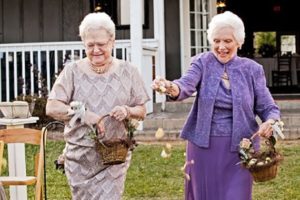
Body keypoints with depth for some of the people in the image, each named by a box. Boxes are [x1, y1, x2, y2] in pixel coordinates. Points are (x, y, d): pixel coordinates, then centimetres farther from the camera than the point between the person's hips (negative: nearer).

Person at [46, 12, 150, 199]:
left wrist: (128, 111, -16)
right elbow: (51, 108, -7)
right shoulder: (72, 71, 0)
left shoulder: (128, 71, 5)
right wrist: (83, 114, -22)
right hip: (80, 156, 0)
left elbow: (142, 111, 7)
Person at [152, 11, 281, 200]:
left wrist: (270, 122, -23)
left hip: (239, 148, -1)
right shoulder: (202, 63, 0)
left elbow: (268, 107, 1)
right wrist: (171, 88, -43)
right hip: (204, 146, 1)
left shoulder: (252, 69, 1)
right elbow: (187, 84, -19)